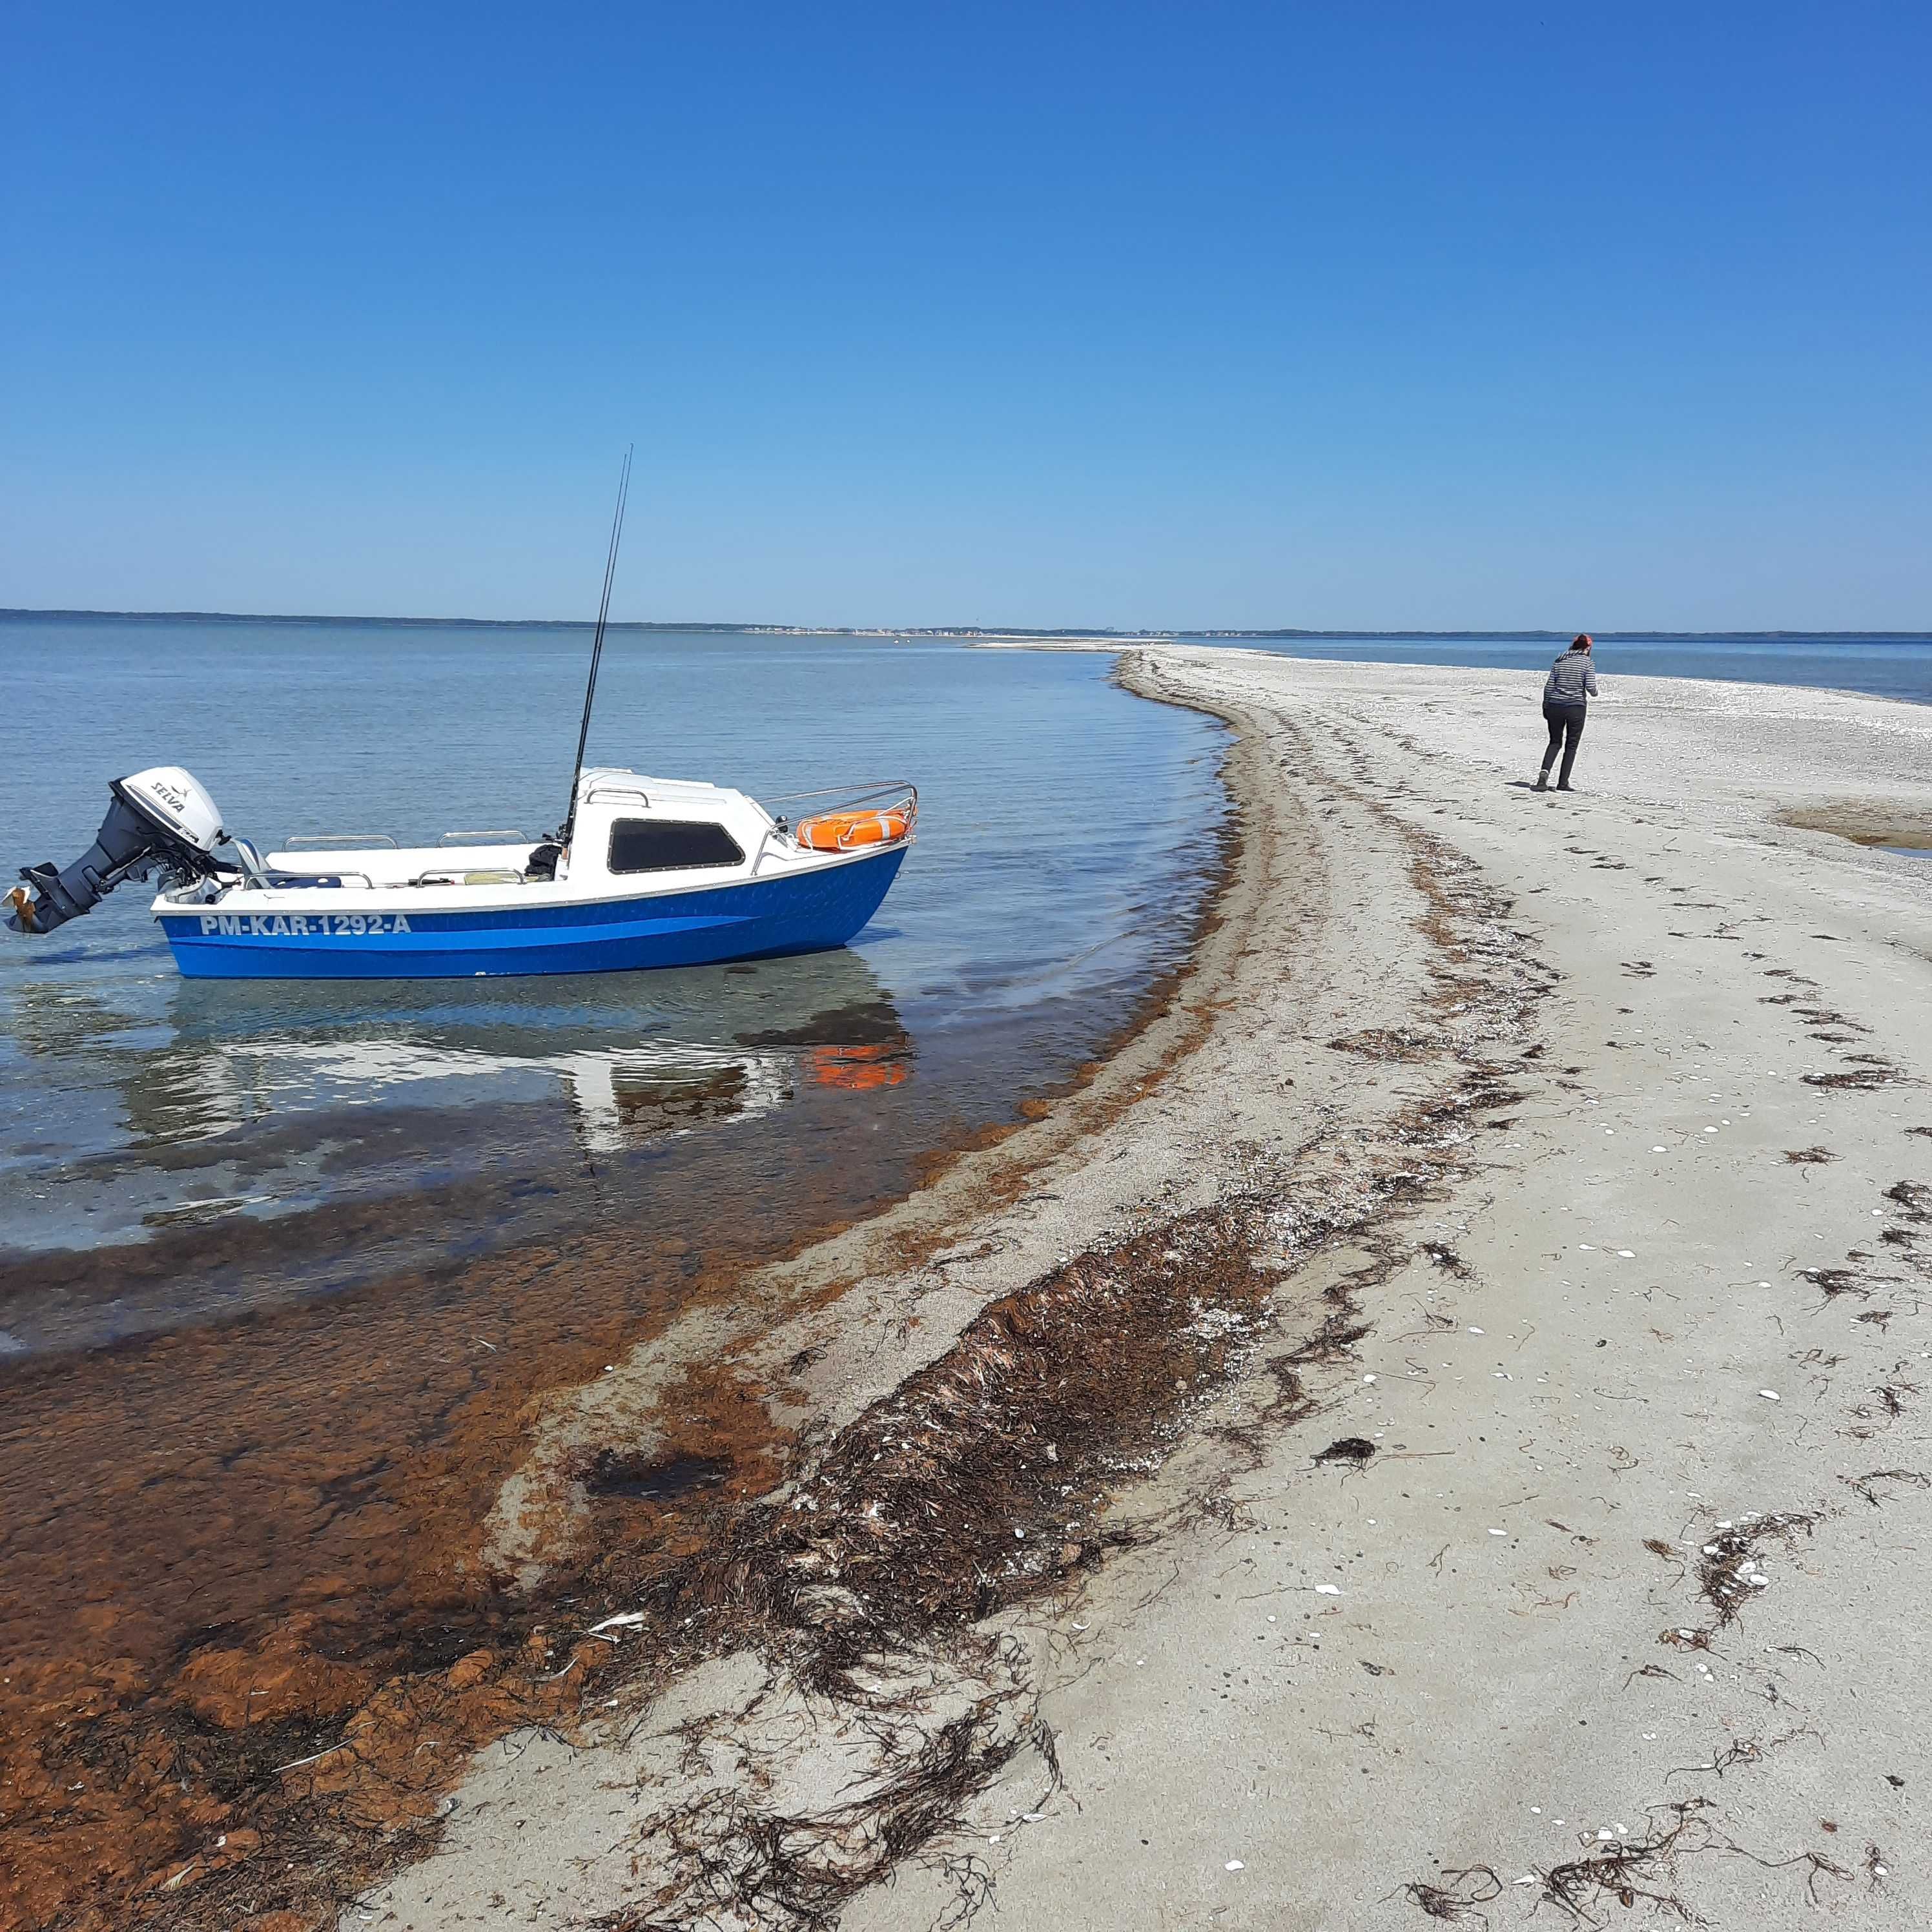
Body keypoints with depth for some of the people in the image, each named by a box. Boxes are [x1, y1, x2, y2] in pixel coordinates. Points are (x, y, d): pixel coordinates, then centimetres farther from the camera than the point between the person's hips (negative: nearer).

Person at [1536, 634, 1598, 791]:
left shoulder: (1559, 661, 5)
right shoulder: (1587, 663, -5)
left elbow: (1548, 687, 4)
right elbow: (1591, 688, -11)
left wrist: (1545, 707, 13)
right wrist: (1595, 693, 12)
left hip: (1555, 707, 3)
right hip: (1577, 708, -3)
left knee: (1555, 742, 15)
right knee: (1571, 746, 7)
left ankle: (1544, 772, -8)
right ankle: (1563, 783, 6)